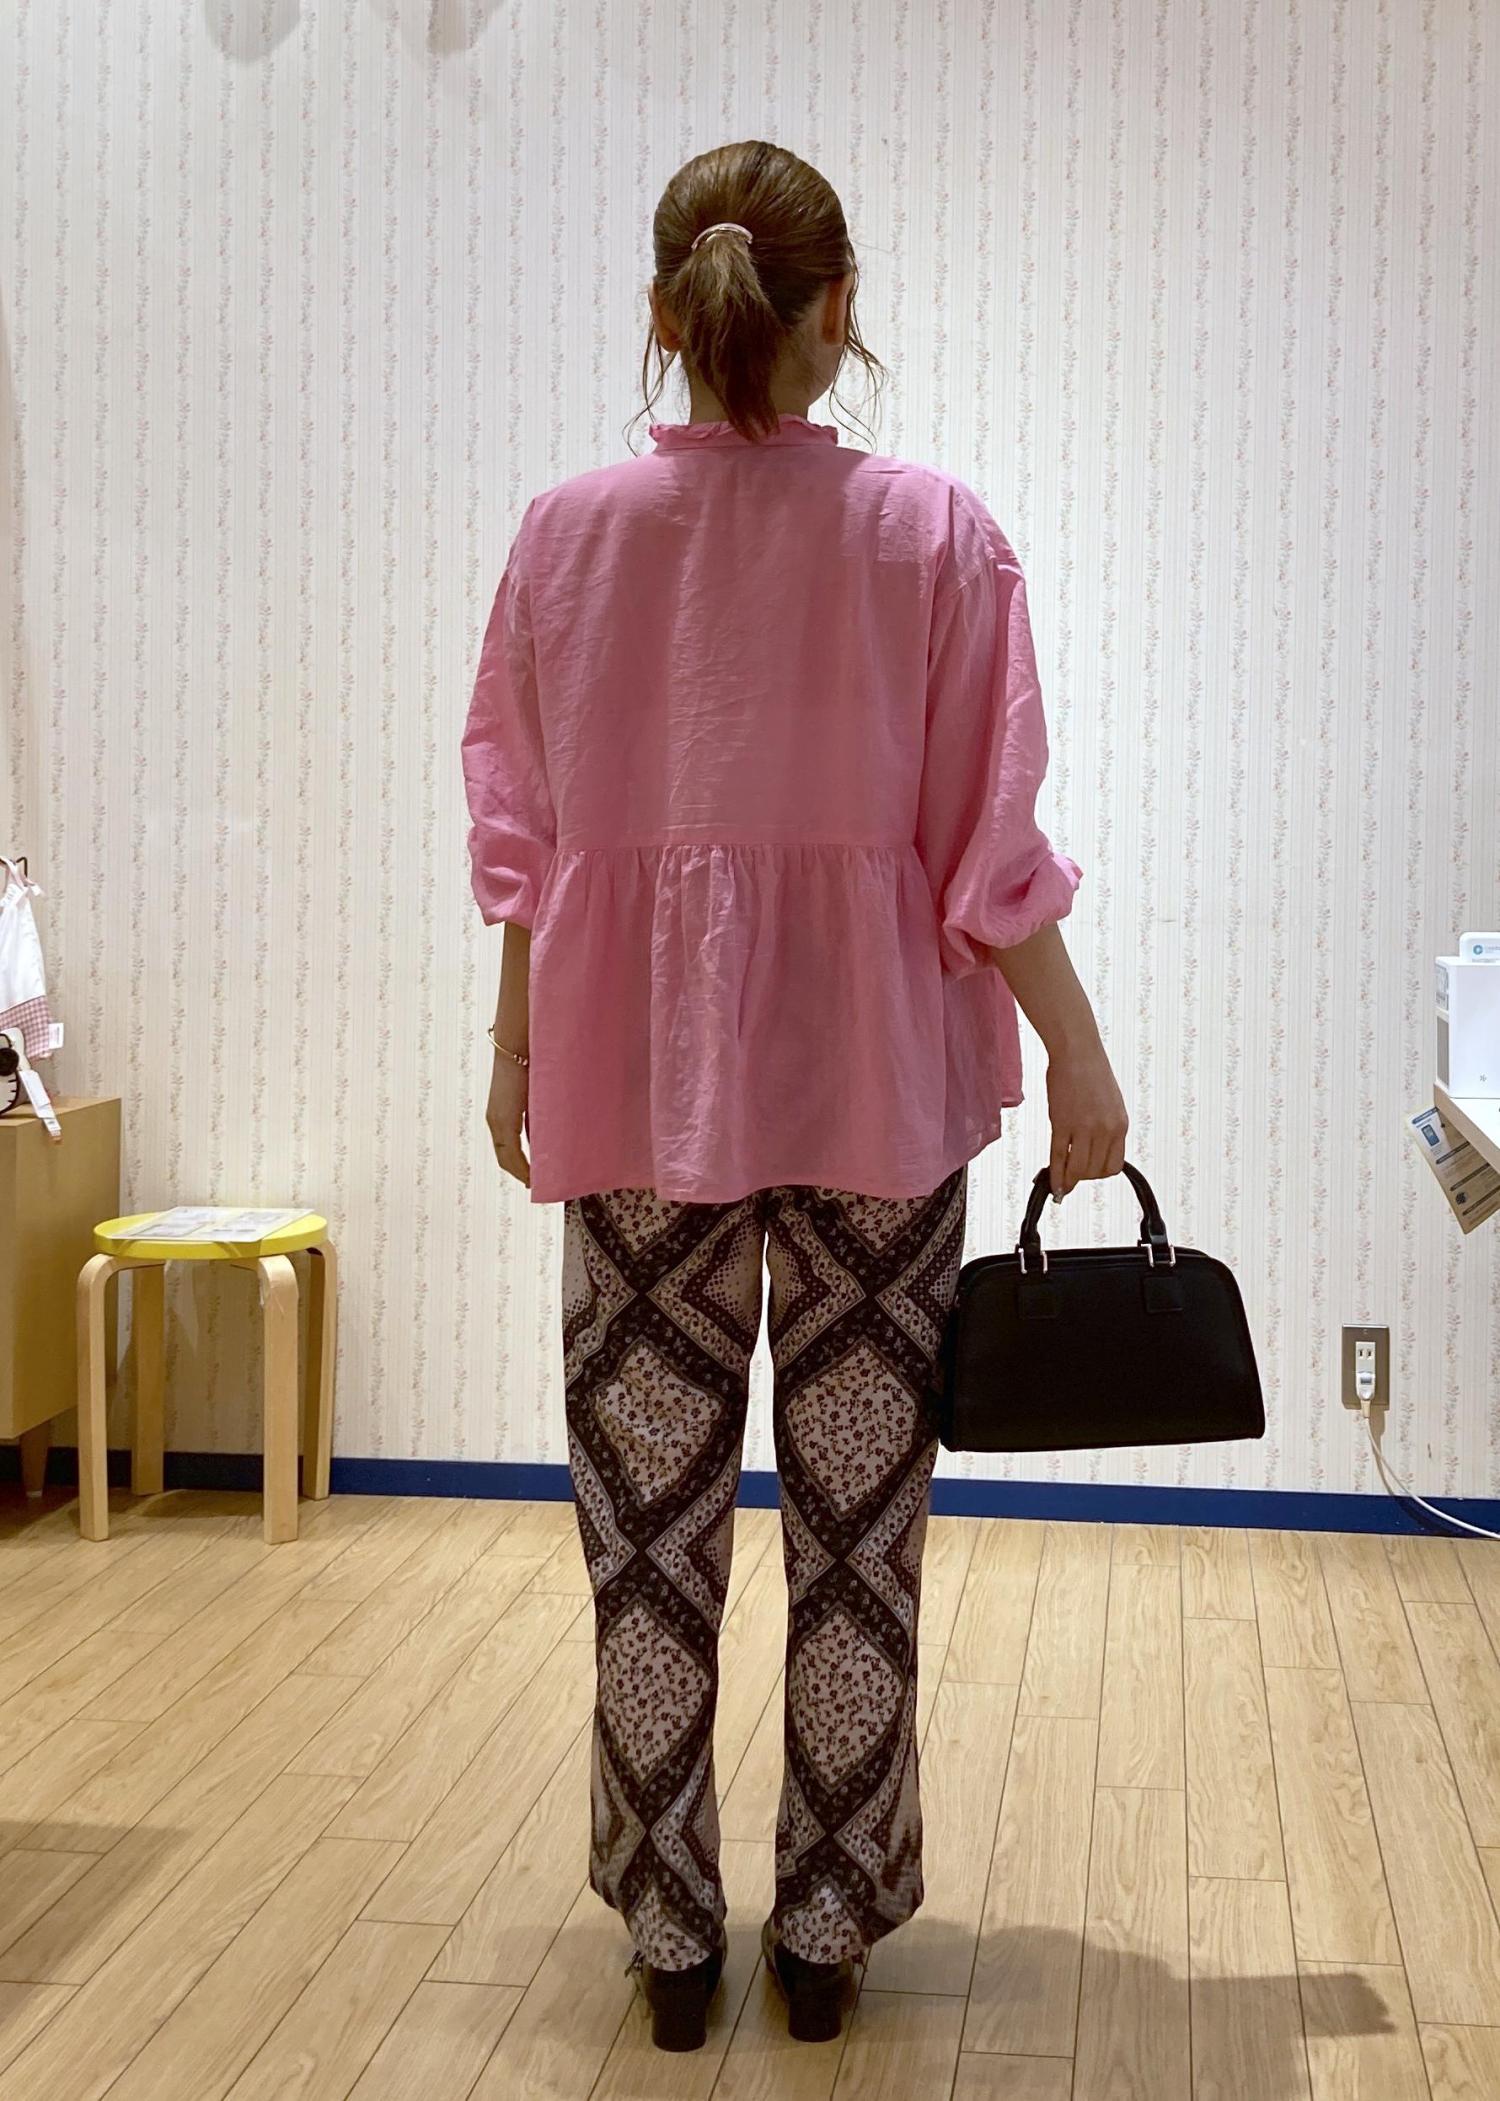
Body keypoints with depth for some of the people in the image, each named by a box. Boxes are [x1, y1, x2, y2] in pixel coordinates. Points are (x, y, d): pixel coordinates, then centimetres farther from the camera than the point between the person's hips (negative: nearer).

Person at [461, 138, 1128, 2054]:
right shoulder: (932, 533, -6)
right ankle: (828, 1929, 21)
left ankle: (670, 1933, 22)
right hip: (872, 1085, -1)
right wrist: (1075, 1052, 5)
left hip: (637, 1077, 2)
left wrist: (516, 1048, 15)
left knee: (648, 1528, 11)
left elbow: (524, 833, 5)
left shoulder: (566, 533, -1)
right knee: (859, 1522, 9)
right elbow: (987, 846, -6)